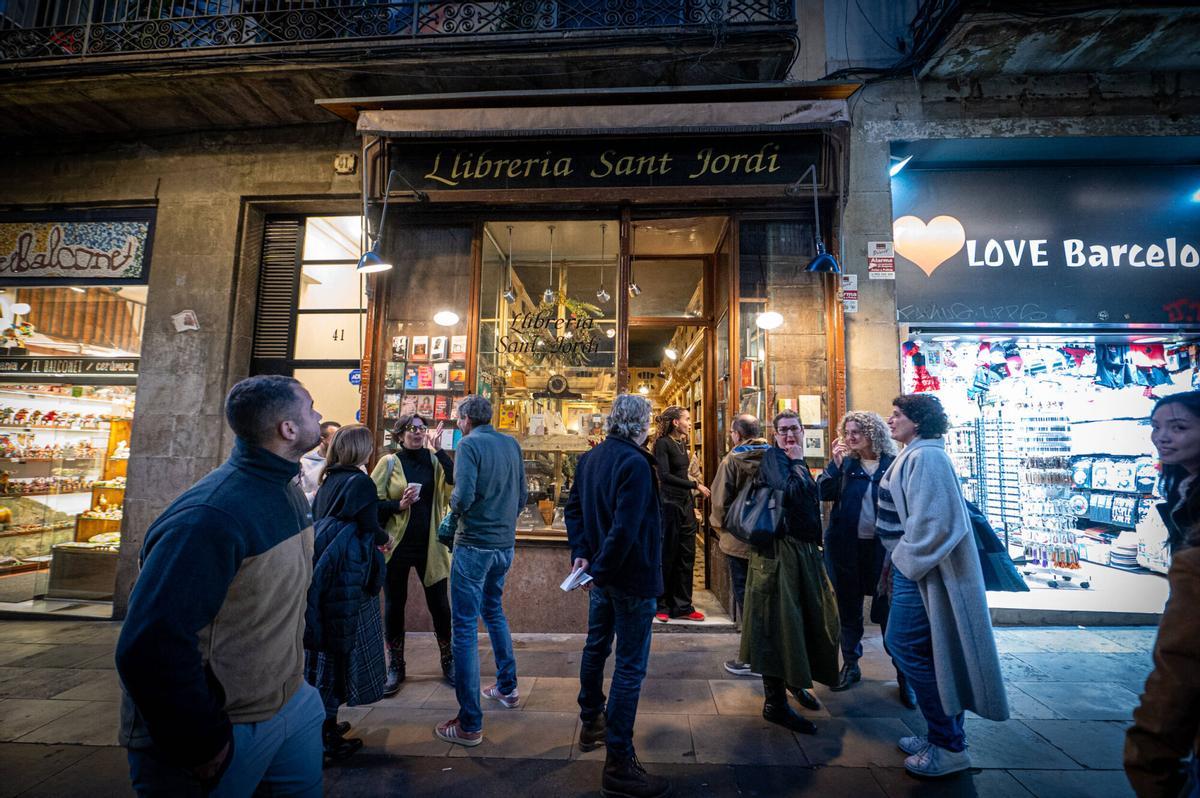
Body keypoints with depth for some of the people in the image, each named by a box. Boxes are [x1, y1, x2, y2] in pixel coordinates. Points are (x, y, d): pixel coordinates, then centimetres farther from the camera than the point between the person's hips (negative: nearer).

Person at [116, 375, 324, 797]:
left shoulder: (289, 492, 1)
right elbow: (151, 649, -30)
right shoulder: (211, 517, -29)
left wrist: (296, 663, 11)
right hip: (226, 732, -8)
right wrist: (203, 747, -20)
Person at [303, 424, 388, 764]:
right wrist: (384, 538, 3)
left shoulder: (328, 481, 10)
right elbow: (370, 528, -18)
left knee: (322, 648, 18)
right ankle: (329, 738, 13)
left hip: (323, 575, 8)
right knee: (342, 649, 3)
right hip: (347, 580, -8)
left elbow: (322, 522, 15)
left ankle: (323, 723, 33)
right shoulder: (360, 482, -14)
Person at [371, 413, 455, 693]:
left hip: (430, 545, 1)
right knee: (394, 606, 12)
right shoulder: (389, 462, -1)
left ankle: (448, 663, 28)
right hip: (397, 545, 0)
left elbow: (458, 480, -18)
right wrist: (399, 505, -20)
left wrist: (438, 449, -18)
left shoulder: (435, 460, 1)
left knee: (439, 605, 9)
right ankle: (395, 667, 31)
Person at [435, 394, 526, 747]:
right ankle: (506, 688, 38)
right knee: (494, 611, 26)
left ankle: (469, 724, 9)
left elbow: (463, 497, -21)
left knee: (464, 626, 2)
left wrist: (453, 503, 0)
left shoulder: (469, 444, -13)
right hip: (505, 543, 7)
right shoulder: (511, 444, 6)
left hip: (474, 545, -7)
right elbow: (522, 495, 10)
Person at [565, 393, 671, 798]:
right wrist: (599, 569, -18)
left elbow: (573, 509, 7)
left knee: (596, 647, 24)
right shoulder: (635, 464, -23)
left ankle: (591, 725, 44)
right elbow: (625, 528, -28)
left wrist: (580, 553, 2)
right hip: (632, 575, -9)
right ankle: (618, 763, 14)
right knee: (630, 667, 3)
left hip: (603, 574, 9)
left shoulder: (589, 458, 4)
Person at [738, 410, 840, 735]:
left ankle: (796, 682, 38)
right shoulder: (773, 457, -10)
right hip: (780, 550, -9)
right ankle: (775, 702, 7)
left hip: (804, 549, 9)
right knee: (779, 621, -4)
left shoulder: (797, 463, 16)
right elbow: (789, 493, -24)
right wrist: (797, 462, -13)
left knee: (806, 617, 18)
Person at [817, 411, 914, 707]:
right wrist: (835, 462, -15)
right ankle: (850, 666, 30)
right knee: (849, 610, 14)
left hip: (883, 548, -2)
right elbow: (824, 493, -8)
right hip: (847, 548, 3)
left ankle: (904, 676, 23)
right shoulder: (845, 463, 3)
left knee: (889, 612, 4)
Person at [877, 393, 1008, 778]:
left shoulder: (926, 456, -18)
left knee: (904, 645, -3)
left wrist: (908, 560, -15)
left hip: (920, 567, -10)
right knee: (929, 652, 16)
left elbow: (931, 519, -25)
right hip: (913, 563, 10)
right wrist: (901, 559, 14)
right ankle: (943, 735, 28)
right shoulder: (914, 456, 14)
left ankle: (949, 747, 10)